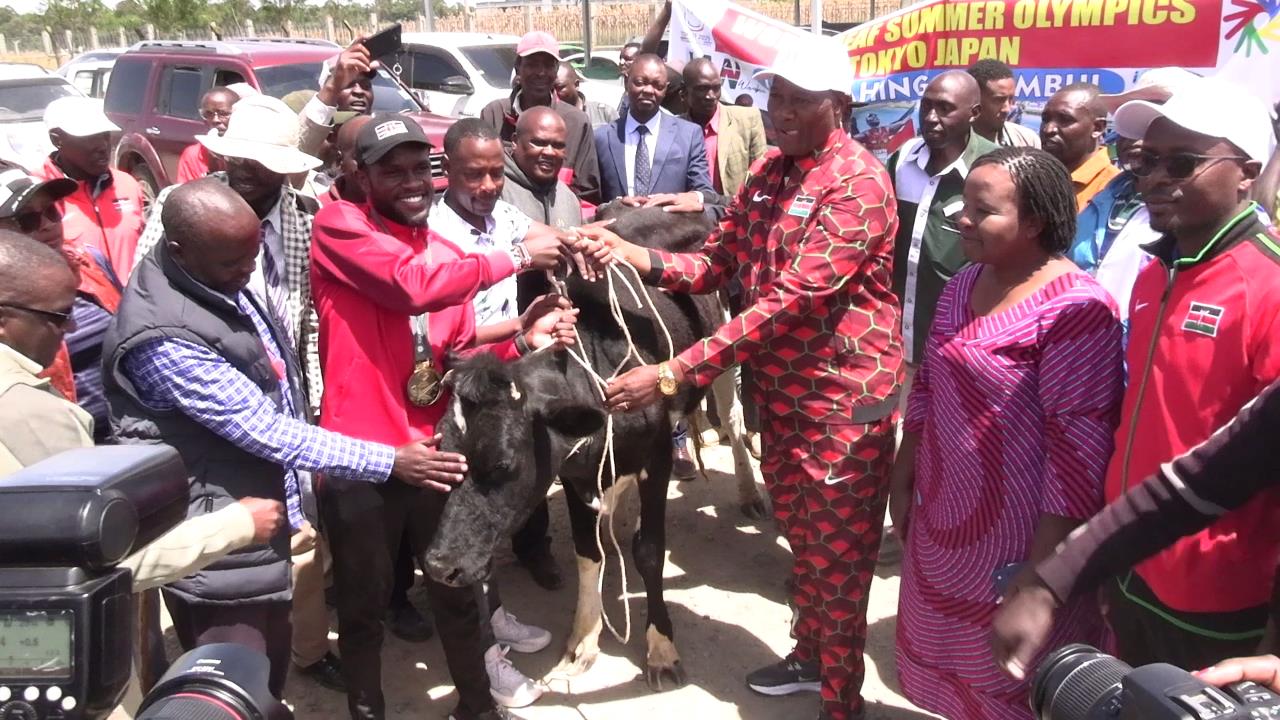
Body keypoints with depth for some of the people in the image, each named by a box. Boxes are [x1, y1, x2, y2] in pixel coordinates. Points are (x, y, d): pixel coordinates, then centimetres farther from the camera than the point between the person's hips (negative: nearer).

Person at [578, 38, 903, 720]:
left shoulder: (859, 183, -21)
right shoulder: (768, 171, 6)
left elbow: (791, 301, -29)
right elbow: (718, 263, 6)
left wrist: (672, 373, -32)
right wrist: (636, 255, -15)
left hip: (843, 398, -7)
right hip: (779, 390, 8)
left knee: (840, 560, 6)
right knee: (802, 541, 23)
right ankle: (809, 655, 44)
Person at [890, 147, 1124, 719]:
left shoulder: (1074, 308, -20)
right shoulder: (963, 286, 5)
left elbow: (1079, 446, -21)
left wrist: (1042, 569, -20)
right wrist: (902, 483, 14)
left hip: (1014, 541, -7)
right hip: (940, 526, 7)